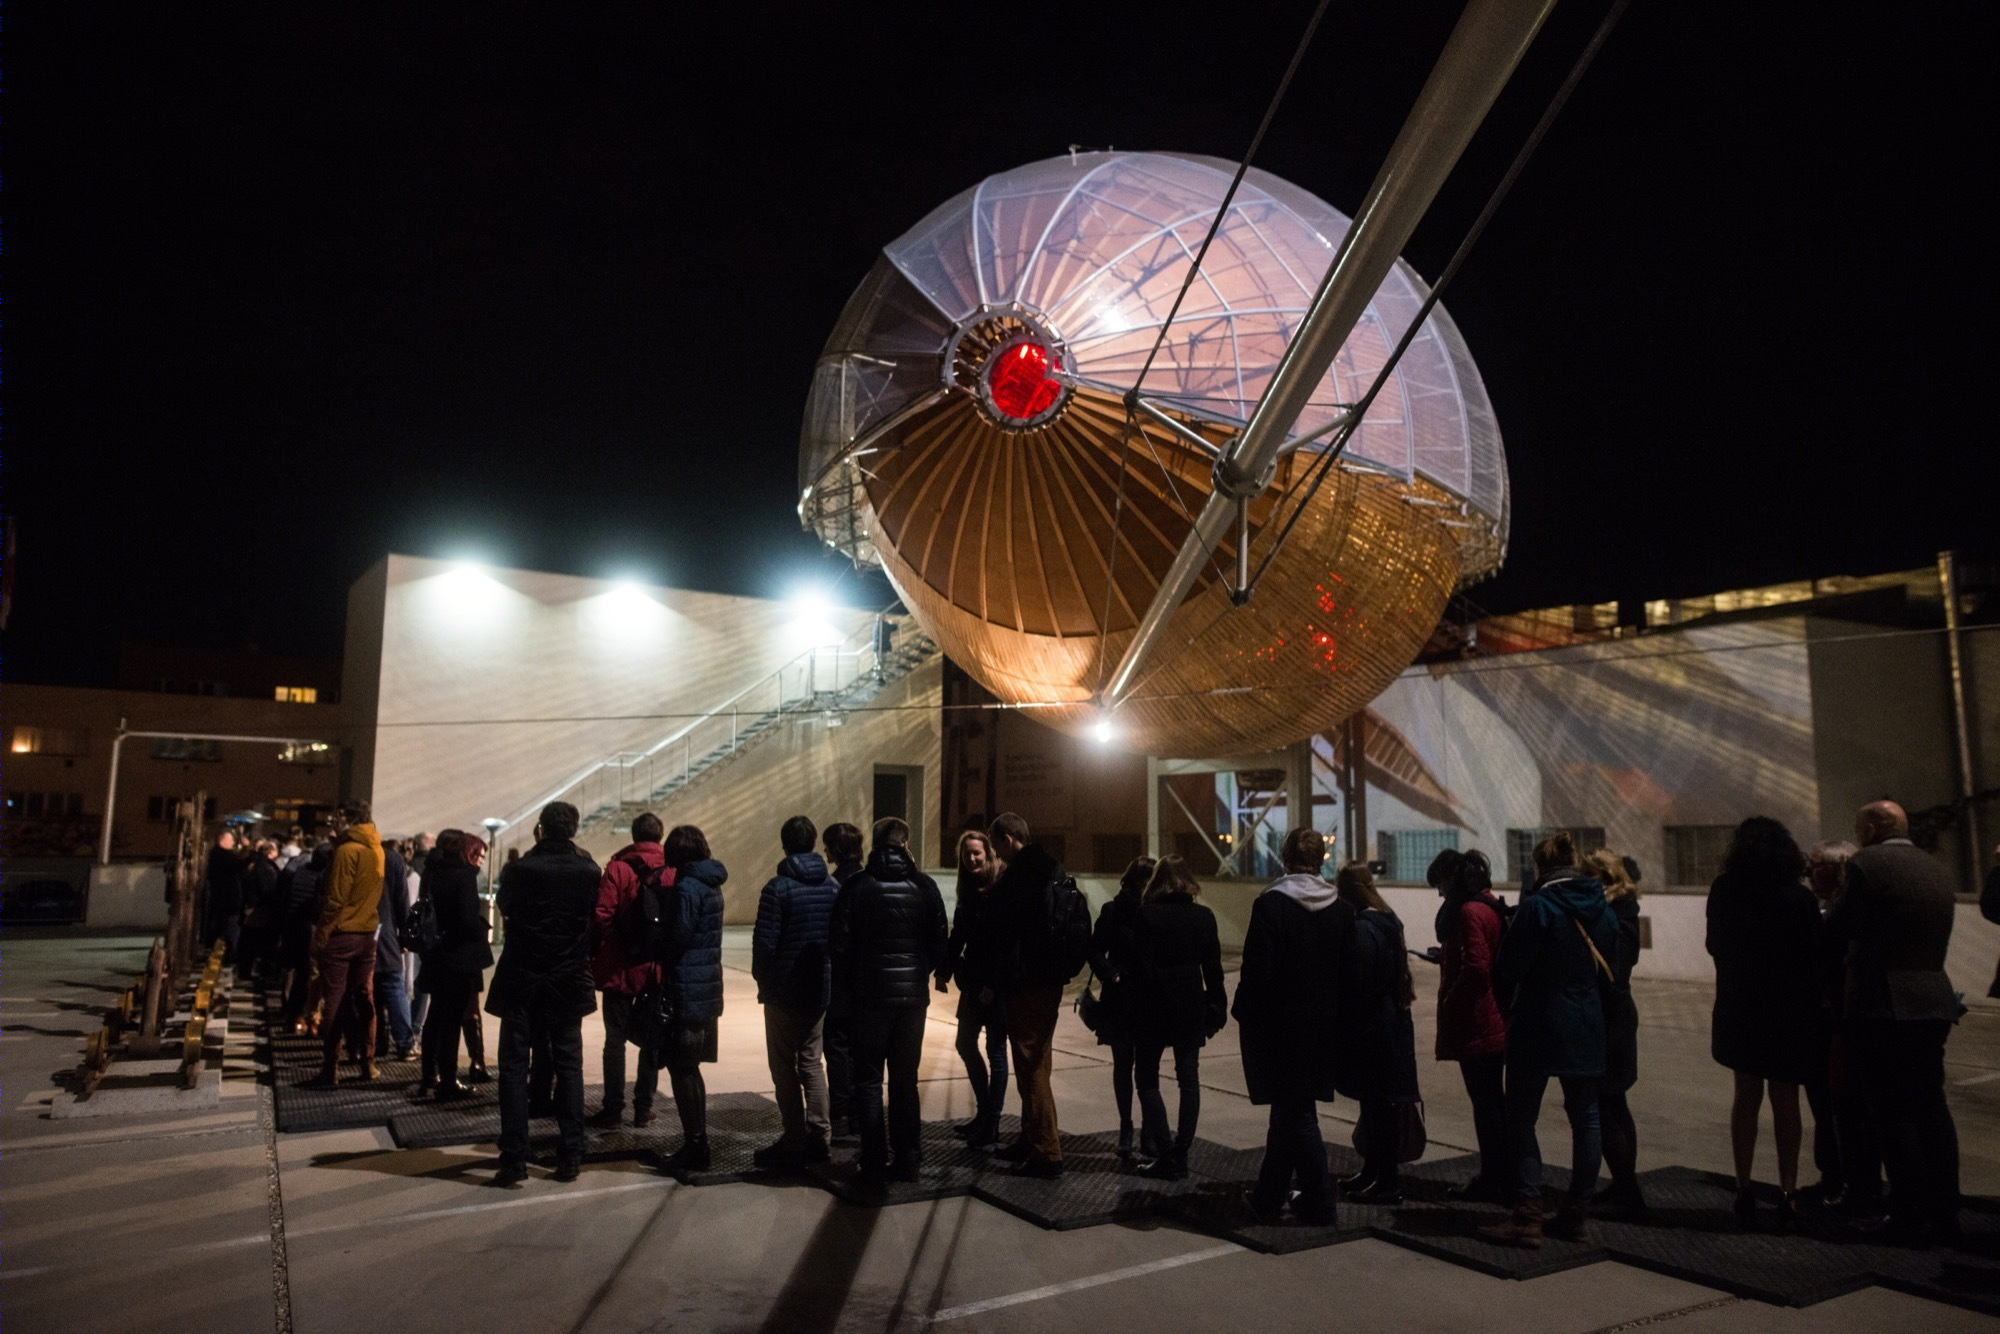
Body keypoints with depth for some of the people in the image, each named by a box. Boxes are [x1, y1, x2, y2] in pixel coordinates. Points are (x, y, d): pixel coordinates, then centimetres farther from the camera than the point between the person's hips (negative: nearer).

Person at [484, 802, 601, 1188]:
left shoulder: (519, 870, -12)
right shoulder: (589, 872, -8)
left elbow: (505, 907, 8)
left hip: (521, 981, -1)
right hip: (569, 982, 2)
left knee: (514, 1067, 7)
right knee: (569, 1065, 11)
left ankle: (514, 1161, 4)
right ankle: (570, 1156, 13)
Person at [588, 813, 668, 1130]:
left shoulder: (617, 868, -7)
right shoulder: (673, 873, -2)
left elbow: (601, 916, -13)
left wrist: (594, 954, 0)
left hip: (620, 969, -2)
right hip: (659, 970, 2)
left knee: (615, 1038, 7)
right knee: (651, 1040, 12)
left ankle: (612, 1109, 9)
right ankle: (644, 1107, 16)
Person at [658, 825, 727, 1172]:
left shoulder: (687, 887, -15)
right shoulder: (711, 884, 11)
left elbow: (678, 938, -17)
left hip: (686, 991, -9)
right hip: (708, 990, 9)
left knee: (681, 1069, 1)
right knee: (690, 1068, 18)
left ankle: (694, 1146, 6)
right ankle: (698, 1141, 25)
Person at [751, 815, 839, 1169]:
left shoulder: (778, 888, -14)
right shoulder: (833, 887, 2)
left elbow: (764, 941, -15)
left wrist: (762, 979, 1)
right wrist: (831, 974, 11)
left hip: (783, 992, -5)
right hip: (821, 990, 5)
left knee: (784, 1066, 6)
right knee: (811, 1061, 16)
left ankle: (794, 1142, 8)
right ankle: (819, 1136, 15)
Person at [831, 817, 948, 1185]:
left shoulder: (857, 886, -7)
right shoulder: (924, 886, -2)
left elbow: (841, 944, -8)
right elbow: (939, 942, -1)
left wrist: (854, 978, 8)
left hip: (870, 992, -2)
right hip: (913, 993, 2)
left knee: (869, 1080, 8)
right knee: (906, 1079, 13)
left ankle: (874, 1164, 8)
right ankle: (908, 1161, 16)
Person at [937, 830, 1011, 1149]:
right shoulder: (969, 891, 10)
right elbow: (958, 935, 14)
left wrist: (995, 984, -22)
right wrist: (945, 971, 10)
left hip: (996, 981, -9)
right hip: (973, 980, 9)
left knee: (995, 1050, 2)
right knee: (966, 1044, 16)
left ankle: (992, 1122, 13)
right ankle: (984, 1113, 30)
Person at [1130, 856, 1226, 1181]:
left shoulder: (1145, 915, -10)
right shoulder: (1203, 916, 1)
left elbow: (1139, 965, -13)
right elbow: (1213, 968, 3)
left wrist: (1133, 1011, -7)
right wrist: (1216, 1008, 11)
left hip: (1153, 1008, -4)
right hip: (1191, 1007, 4)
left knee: (1147, 1079, 7)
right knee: (1189, 1079, 11)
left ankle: (1164, 1153, 1)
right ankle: (1181, 1153, 12)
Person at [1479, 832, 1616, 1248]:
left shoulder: (1536, 907, -17)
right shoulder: (1601, 907, 2)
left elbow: (1507, 969, -16)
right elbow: (1611, 963, 14)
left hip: (1537, 1026, -6)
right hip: (1587, 1026, 6)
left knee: (1521, 1120, 2)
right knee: (1585, 1118, 14)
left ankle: (1527, 1217, 0)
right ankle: (1577, 1213, 19)